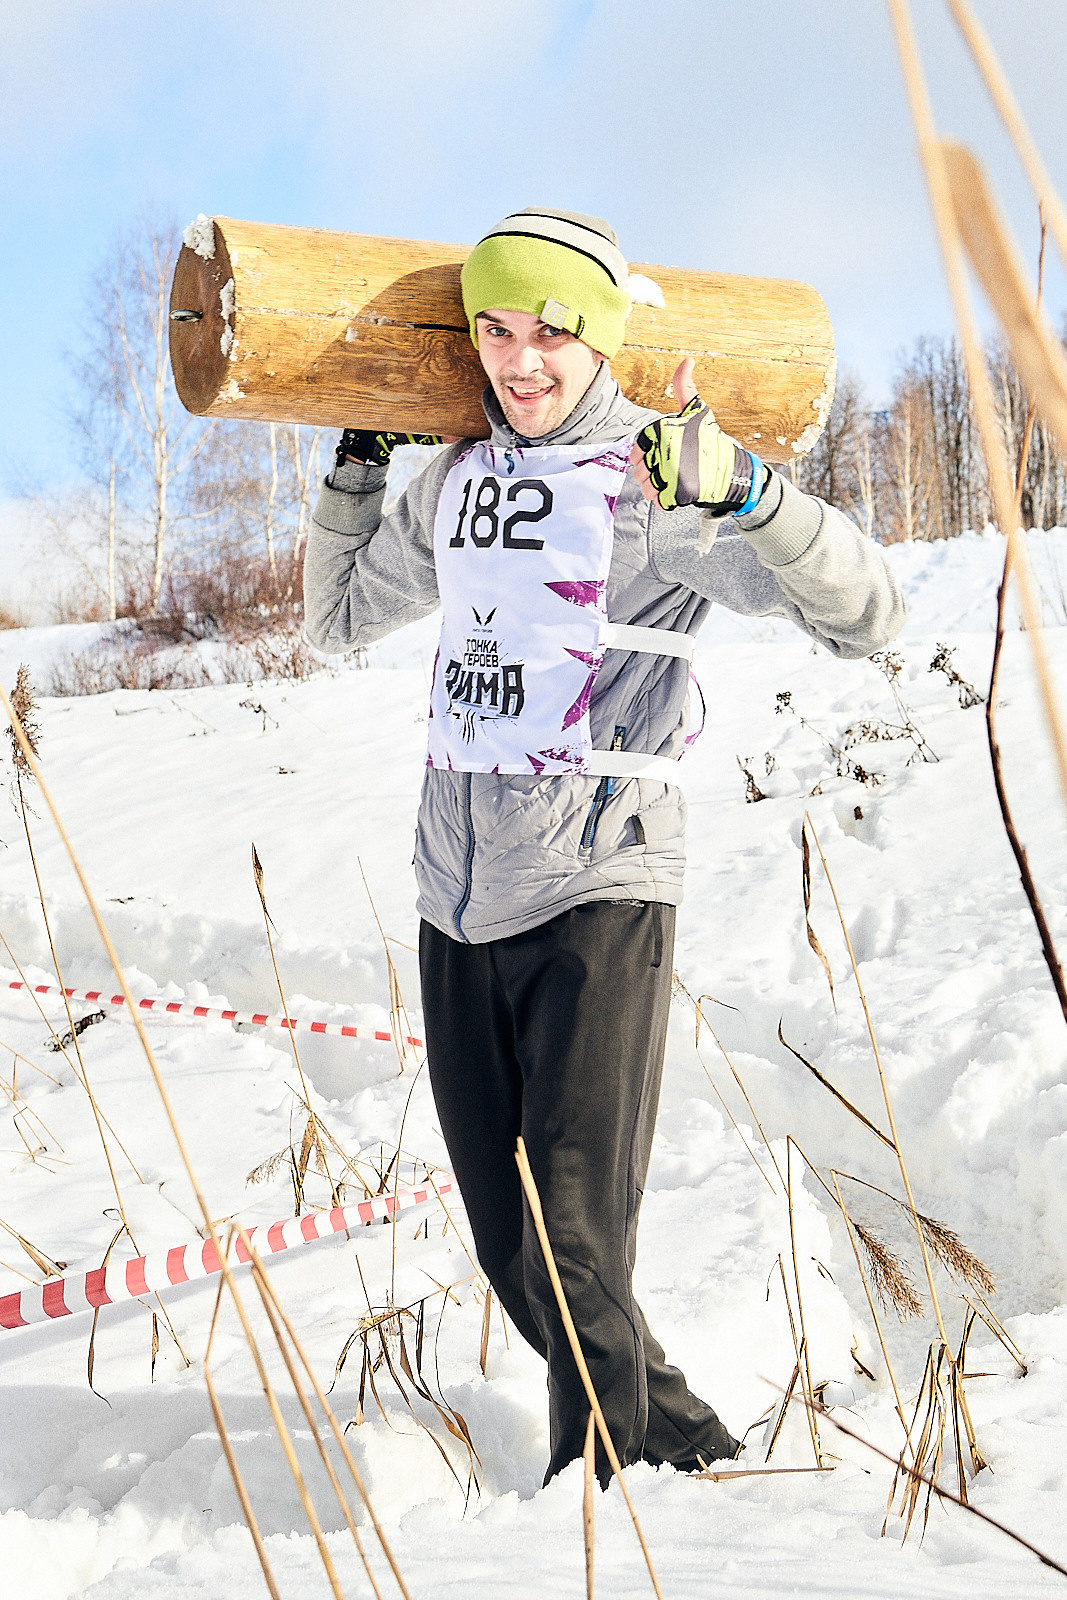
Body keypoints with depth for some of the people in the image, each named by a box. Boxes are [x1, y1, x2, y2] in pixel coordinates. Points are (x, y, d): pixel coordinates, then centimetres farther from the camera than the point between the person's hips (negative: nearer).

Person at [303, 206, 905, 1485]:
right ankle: (664, 1425, 33)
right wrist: (355, 468, 20)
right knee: (508, 1245, 13)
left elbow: (866, 616, -17)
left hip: (596, 896, -6)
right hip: (456, 901, 7)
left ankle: (604, 1470, 16)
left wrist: (743, 492, -31)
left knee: (575, 1242, -7)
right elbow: (336, 620, 27)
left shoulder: (652, 482, -8)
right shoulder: (453, 483, 11)